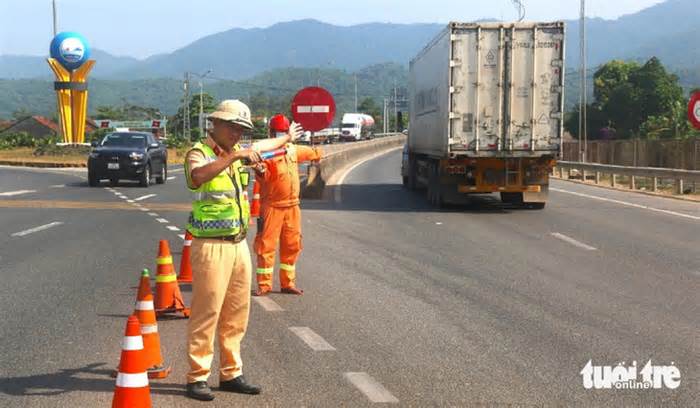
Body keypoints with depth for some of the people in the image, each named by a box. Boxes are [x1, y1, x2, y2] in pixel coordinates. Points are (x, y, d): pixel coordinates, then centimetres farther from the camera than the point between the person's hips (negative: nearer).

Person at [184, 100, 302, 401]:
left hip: (239, 244, 8)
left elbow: (263, 146, 37)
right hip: (211, 246, -8)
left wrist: (287, 138, 53)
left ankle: (230, 374, 20)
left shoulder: (237, 152, 14)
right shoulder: (199, 153, -9)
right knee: (206, 314, -6)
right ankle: (197, 378, 2)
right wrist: (235, 157, -38)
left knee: (236, 314, 11)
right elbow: (198, 176, -34)